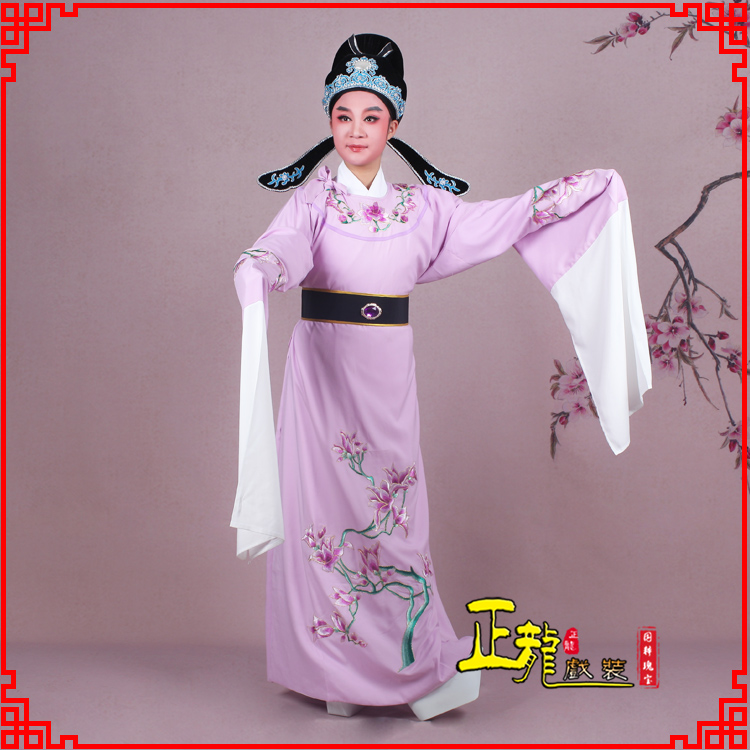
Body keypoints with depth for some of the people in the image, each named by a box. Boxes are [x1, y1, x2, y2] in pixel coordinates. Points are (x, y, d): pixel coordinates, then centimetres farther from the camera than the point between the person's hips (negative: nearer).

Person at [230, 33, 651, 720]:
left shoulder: (421, 205, 8)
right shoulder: (312, 199, -1)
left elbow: (500, 220, 13)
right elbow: (281, 249, -19)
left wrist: (590, 189, 13)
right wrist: (257, 272, -42)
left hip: (388, 377, 2)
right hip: (323, 372, -2)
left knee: (392, 514, 7)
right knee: (327, 509, 3)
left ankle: (413, 663, 21)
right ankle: (335, 671, 18)